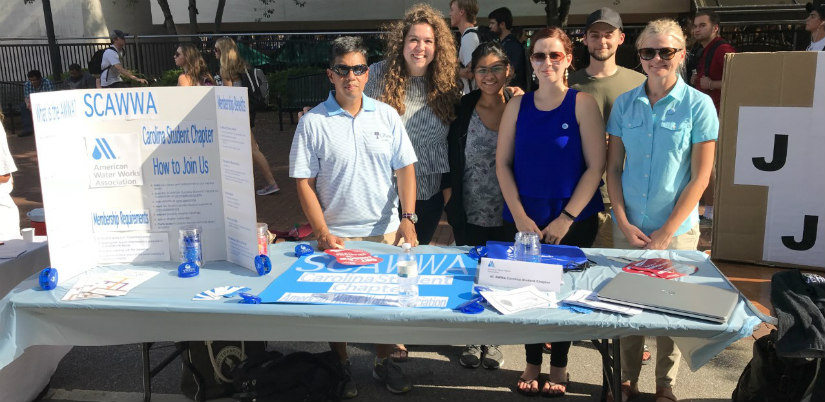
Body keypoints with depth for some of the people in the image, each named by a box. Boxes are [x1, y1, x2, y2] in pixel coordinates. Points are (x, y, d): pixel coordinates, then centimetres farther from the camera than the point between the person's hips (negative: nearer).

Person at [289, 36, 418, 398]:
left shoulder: (387, 115, 3)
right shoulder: (312, 122, -5)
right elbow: (304, 182, -5)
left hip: (386, 231, 2)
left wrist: (407, 218, -8)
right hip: (336, 235, -2)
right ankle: (341, 368, 30)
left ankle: (383, 362, 32)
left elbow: (405, 168, 3)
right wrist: (322, 232, -12)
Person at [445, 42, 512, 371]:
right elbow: (451, 157, 4)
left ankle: (492, 340, 30)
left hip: (505, 214, -1)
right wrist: (449, 196, 2)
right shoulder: (462, 108, -1)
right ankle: (471, 339, 30)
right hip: (468, 212, 1)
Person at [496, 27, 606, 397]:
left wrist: (566, 218, -13)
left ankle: (559, 366, 30)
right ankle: (532, 363, 31)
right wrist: (519, 215, -7)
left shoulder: (582, 103, -5)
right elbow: (502, 163, 2)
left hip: (573, 221, -2)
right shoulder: (518, 105, 3)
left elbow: (596, 166, -8)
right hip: (523, 219, 2)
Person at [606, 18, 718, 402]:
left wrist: (666, 232, -11)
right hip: (628, 227, 2)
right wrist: (624, 222, -6)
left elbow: (700, 177, -7)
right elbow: (613, 168, 4)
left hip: (676, 229, -2)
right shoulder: (624, 103, 1)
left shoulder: (698, 105, -7)